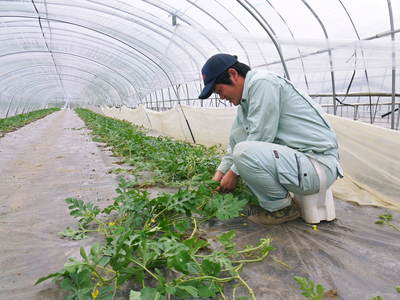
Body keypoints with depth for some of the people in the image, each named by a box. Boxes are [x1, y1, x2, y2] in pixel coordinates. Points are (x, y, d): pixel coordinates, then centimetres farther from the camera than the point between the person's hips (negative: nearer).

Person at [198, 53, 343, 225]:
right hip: (294, 154, 10)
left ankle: (282, 208, -5)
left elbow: (261, 137, -19)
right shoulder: (245, 97, 14)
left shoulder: (262, 83, -15)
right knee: (238, 134, 9)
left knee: (244, 152, -29)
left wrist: (233, 173, -9)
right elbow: (236, 140, 22)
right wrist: (220, 172, 15)